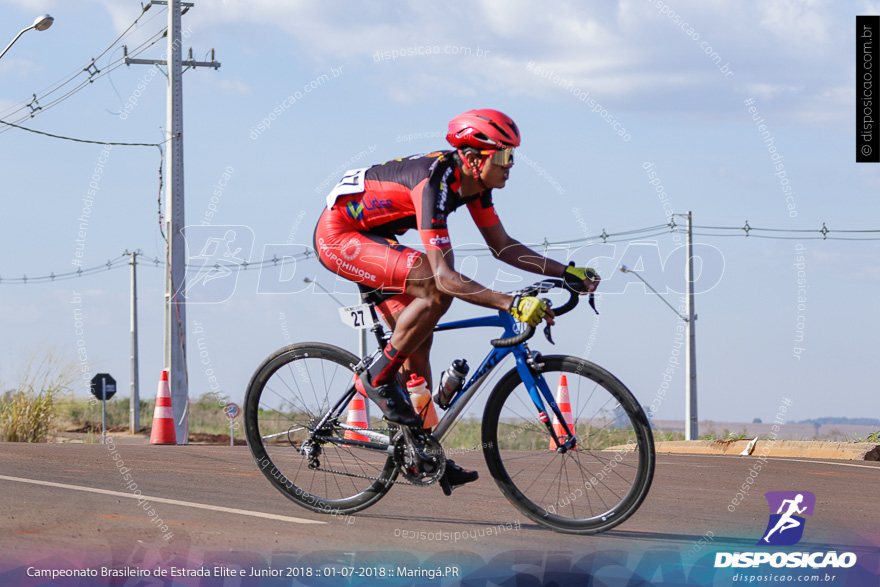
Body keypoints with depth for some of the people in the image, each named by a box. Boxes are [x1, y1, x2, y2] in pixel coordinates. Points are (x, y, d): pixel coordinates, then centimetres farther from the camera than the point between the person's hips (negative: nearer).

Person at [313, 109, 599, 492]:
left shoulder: (473, 182, -5)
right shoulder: (434, 183, -32)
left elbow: (501, 245, 6)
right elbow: (445, 277, -38)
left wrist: (566, 273, -2)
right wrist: (511, 304, -45)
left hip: (368, 237, 9)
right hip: (338, 235, -9)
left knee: (418, 339, 4)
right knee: (436, 292, -26)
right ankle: (377, 380, -11)